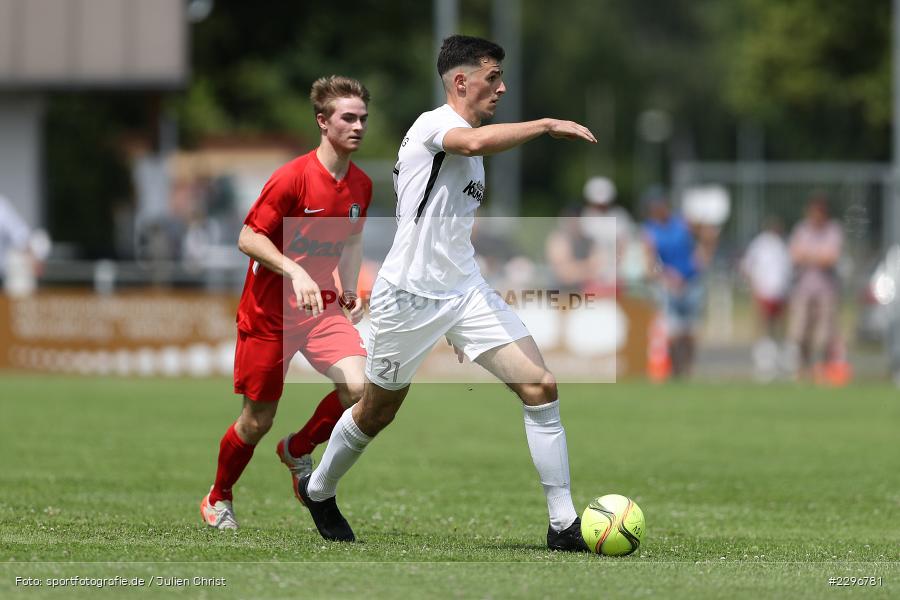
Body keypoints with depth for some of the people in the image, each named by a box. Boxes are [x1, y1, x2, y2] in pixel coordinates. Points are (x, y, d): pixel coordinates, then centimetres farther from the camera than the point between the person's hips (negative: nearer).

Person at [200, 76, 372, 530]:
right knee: (257, 421, 4)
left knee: (359, 386, -21)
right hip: (268, 313, -5)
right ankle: (218, 498, 32)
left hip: (322, 309, 5)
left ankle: (299, 449, 8)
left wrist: (349, 289, 6)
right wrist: (296, 272, -29)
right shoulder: (292, 177, -17)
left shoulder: (361, 185, 2)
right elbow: (248, 238, -17)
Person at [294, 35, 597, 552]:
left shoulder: (472, 155, 15)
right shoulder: (434, 124, -13)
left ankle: (565, 524, -8)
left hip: (466, 291, 7)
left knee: (541, 387, -9)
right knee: (377, 413, 10)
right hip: (408, 295, -7)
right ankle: (318, 490, 38)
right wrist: (547, 125, -32)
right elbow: (474, 142, -39)